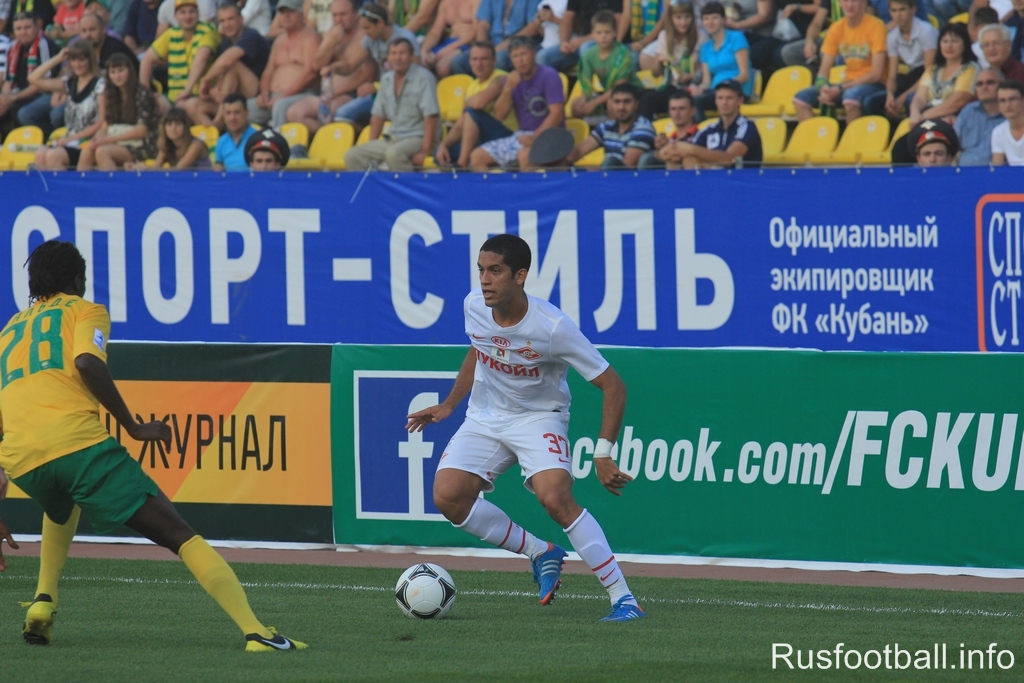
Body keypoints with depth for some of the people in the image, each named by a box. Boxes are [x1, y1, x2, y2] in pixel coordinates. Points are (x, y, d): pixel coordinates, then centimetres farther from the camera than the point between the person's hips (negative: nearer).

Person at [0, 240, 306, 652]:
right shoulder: (83, 311, 16)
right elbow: (86, 363, -7)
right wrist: (134, 428, -1)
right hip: (79, 441, -5)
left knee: (61, 510, 42)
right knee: (179, 535, -6)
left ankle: (43, 601, 23)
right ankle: (255, 631, -19)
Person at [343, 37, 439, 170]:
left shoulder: (423, 78, -10)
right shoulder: (386, 79, 12)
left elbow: (431, 116, -16)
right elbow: (378, 115, 18)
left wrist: (425, 151, -22)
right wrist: (371, 147, 9)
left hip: (418, 138, -7)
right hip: (394, 139, 7)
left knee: (394, 153, -38)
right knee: (352, 156, -10)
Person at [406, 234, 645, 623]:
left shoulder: (552, 327, -27)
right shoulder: (473, 306, -11)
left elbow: (612, 386, -21)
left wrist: (603, 454, -28)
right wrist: (448, 405, 16)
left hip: (538, 417, -5)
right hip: (485, 417, 5)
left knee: (556, 499, -29)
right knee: (448, 498, -14)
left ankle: (622, 598, -23)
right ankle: (540, 554, 7)